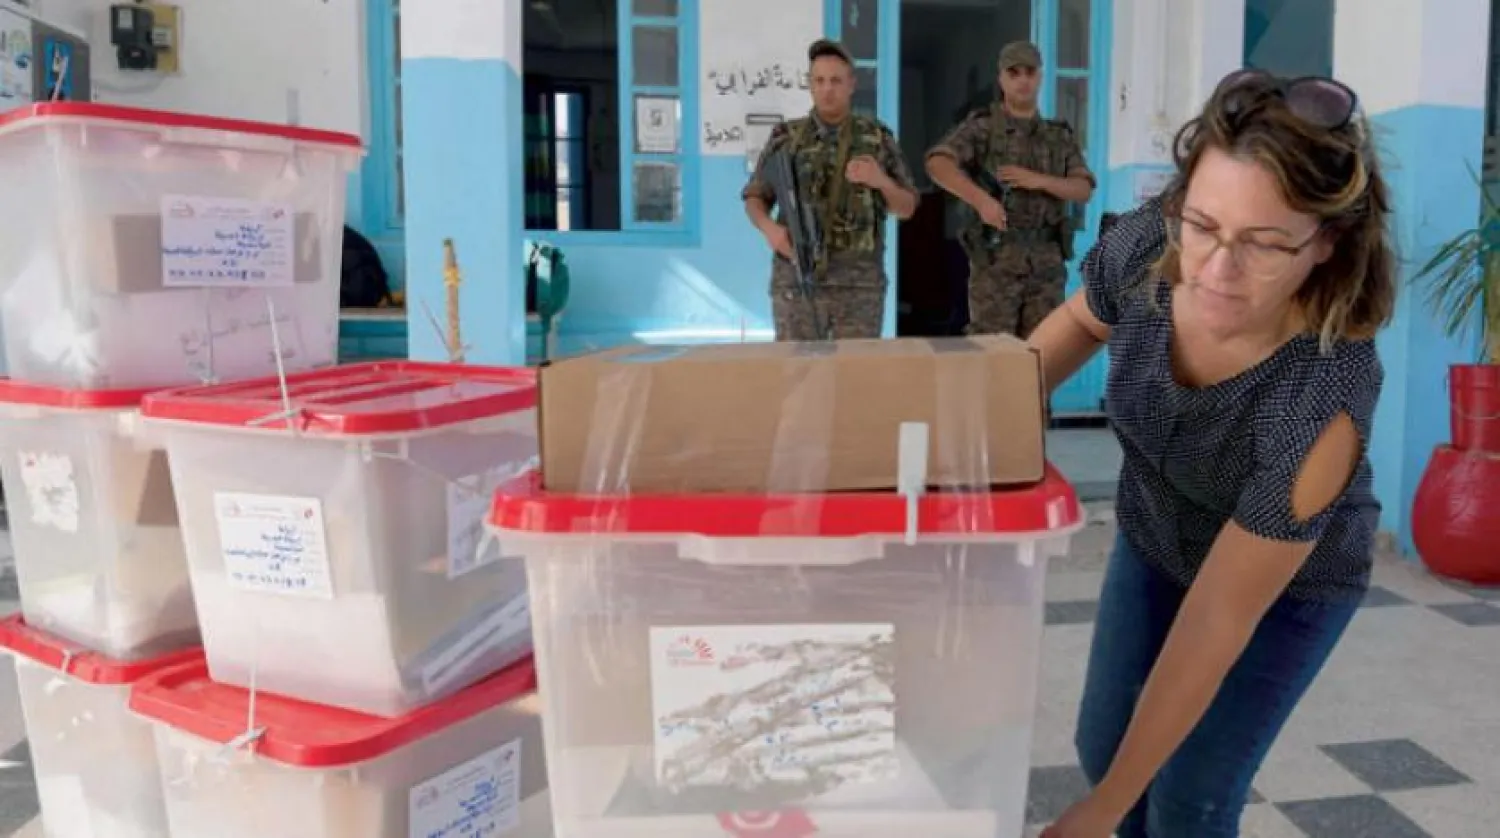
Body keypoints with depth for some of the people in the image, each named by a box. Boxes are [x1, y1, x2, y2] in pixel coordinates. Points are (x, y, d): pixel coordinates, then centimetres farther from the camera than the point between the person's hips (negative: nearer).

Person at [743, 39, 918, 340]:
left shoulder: (878, 138, 4)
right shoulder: (786, 138, 5)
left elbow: (906, 208, 6)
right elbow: (754, 200, 11)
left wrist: (881, 180, -16)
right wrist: (769, 228, -12)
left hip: (860, 284, 0)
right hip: (797, 282, 0)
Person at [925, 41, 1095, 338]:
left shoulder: (1061, 135, 14)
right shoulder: (982, 126, 1)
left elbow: (1084, 191, 2)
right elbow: (938, 164, -16)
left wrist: (1037, 180, -16)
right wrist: (981, 199, -31)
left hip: (1046, 262, 4)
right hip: (995, 259, -3)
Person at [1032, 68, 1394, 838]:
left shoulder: (1321, 400, -41)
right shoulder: (1141, 251, -29)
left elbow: (1216, 621, -35)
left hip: (1290, 584, -4)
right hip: (1152, 541, 5)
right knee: (1102, 748, 14)